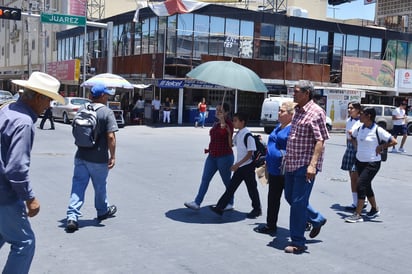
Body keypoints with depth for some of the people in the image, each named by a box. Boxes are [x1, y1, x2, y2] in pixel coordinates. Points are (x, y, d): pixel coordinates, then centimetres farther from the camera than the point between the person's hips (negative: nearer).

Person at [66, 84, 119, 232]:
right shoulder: (107, 112, -11)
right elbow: (110, 136, -18)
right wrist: (113, 156, -12)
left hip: (81, 156, 4)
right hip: (98, 158, -4)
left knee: (78, 186, 4)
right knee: (100, 187, 14)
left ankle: (72, 217, -5)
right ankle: (103, 211, 34)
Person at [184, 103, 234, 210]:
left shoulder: (228, 124, -13)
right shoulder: (215, 124, 12)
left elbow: (225, 132, -38)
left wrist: (222, 120, -45)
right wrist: (209, 149, 19)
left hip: (224, 157, -8)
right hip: (212, 156, 8)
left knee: (227, 181, 6)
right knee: (205, 179, 1)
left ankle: (230, 203, 23)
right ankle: (197, 203, 0)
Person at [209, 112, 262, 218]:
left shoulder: (248, 135, -19)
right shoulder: (238, 134, 6)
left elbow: (250, 153, -20)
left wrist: (238, 164, -21)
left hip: (248, 166, -8)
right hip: (239, 166, 8)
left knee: (252, 189, 7)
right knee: (231, 187, 5)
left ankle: (257, 209, 24)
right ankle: (220, 208, 5)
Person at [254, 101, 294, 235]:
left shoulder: (293, 128, -14)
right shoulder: (278, 127, 15)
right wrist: (267, 163, 24)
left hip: (285, 171, -9)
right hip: (274, 169, 9)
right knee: (273, 198, 13)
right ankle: (270, 225, 22)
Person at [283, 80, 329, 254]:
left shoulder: (316, 112, -12)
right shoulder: (297, 111, 13)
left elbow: (320, 141, -17)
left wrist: (312, 164, -25)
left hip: (305, 165, -9)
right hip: (292, 163, 9)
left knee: (298, 202, -4)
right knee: (290, 197, 16)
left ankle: (298, 242, 8)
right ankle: (317, 219, 36)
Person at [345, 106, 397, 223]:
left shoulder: (377, 130, -15)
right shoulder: (359, 128, 3)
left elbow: (393, 141, -15)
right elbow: (352, 136, 25)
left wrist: (381, 147, -10)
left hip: (372, 163, -7)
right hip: (359, 161, 7)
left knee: (361, 184, -13)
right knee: (366, 186, 15)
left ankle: (357, 215, -9)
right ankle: (375, 209, 35)